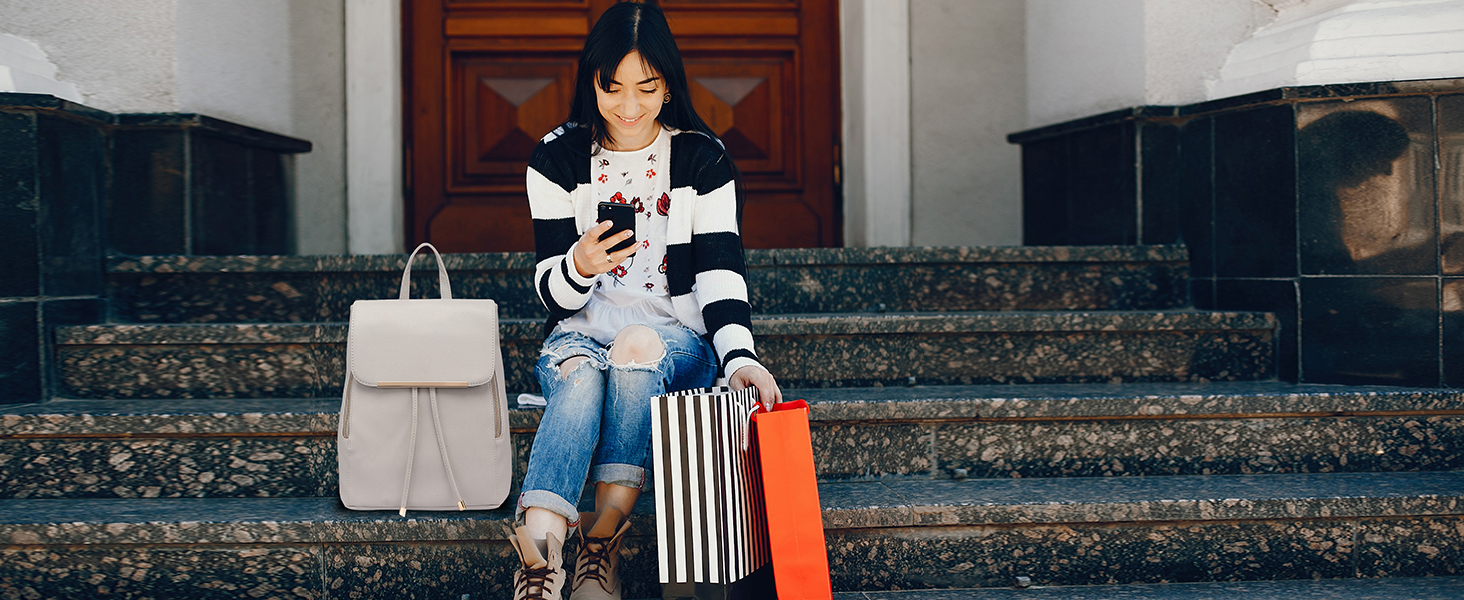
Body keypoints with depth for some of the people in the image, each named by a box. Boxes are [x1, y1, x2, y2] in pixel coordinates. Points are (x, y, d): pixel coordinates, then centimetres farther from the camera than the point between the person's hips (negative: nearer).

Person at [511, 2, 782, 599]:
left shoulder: (704, 160, 3)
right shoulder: (556, 159, 5)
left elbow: (721, 274, -5)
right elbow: (552, 290, 2)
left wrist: (738, 356, -24)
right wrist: (580, 265, -23)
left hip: (676, 337, 0)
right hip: (579, 331, 0)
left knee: (638, 348, -36)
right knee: (578, 381, -35)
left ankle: (602, 537, -35)